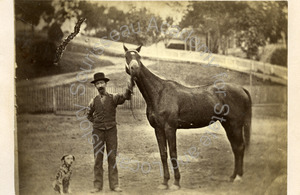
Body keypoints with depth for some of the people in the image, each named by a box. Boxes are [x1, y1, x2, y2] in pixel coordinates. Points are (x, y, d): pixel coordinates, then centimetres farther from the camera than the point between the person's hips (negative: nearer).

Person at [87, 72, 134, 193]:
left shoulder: (114, 98, 0)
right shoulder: (94, 101, 6)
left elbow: (125, 97, -20)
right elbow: (89, 115, 22)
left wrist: (129, 88, -39)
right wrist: (95, 123, 7)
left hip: (111, 131, -1)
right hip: (98, 132, 1)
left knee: (112, 158, 2)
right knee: (98, 158, 3)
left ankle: (114, 185, 8)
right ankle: (98, 186, 8)